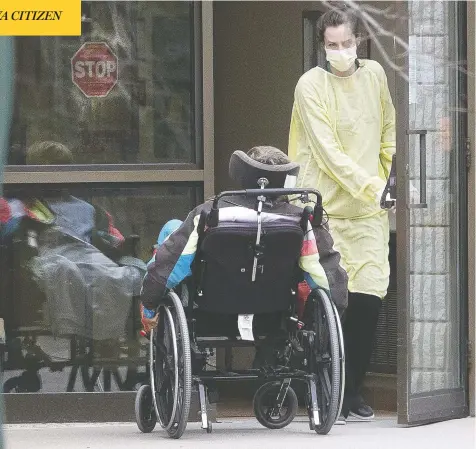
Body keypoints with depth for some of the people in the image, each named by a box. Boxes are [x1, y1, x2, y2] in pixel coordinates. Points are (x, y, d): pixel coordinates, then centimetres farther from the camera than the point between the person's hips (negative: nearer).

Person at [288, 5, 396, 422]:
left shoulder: (375, 74, 7)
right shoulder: (311, 85, -9)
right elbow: (328, 151, -17)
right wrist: (371, 187, -25)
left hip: (369, 212, 4)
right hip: (326, 208, -4)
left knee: (368, 300, -4)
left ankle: (353, 389, 10)